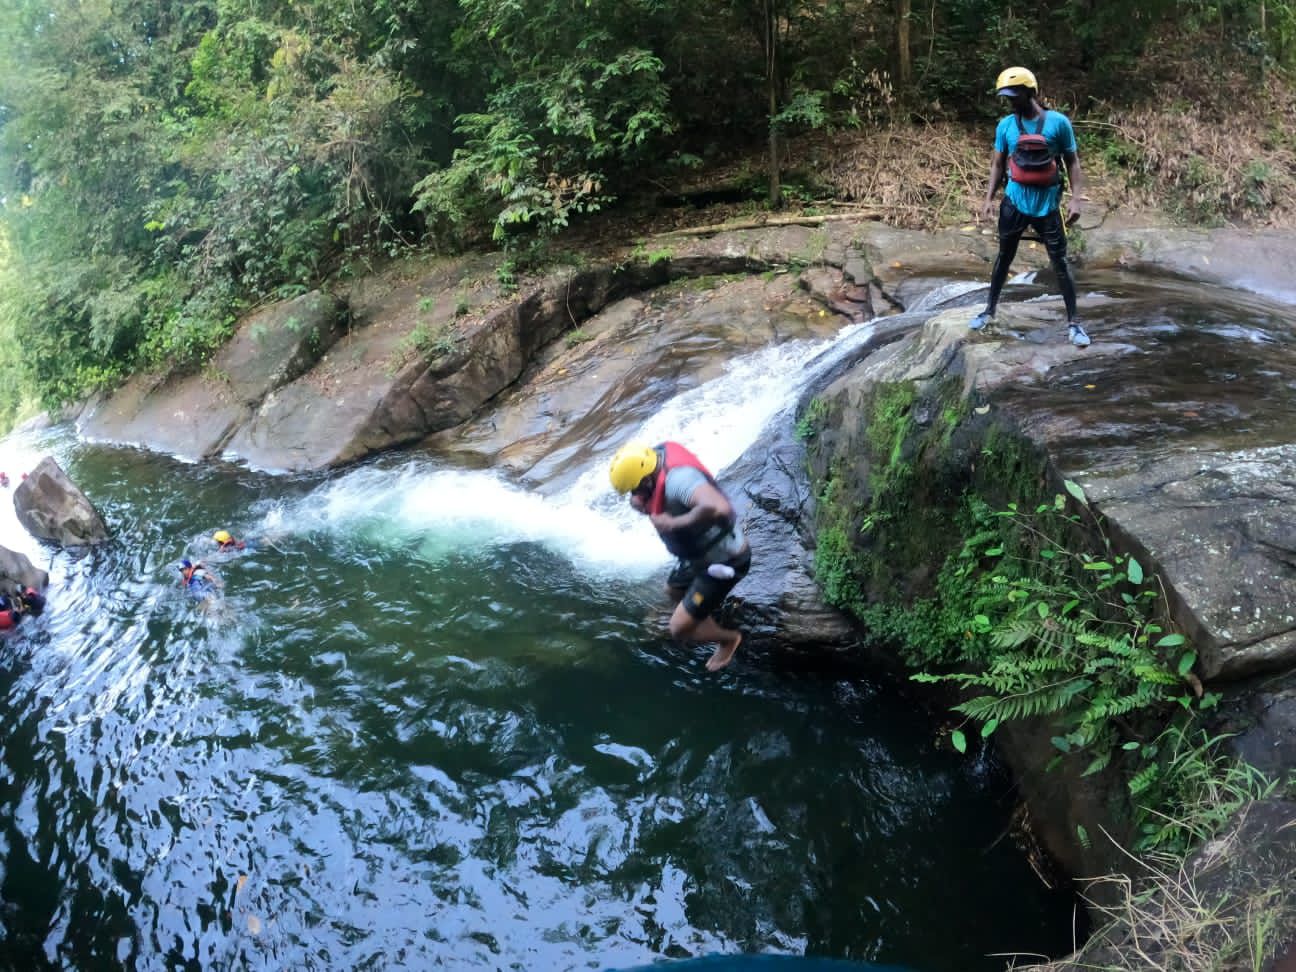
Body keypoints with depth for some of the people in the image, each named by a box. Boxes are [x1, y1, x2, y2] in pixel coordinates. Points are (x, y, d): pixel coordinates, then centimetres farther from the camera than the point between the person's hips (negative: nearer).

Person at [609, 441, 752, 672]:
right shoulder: (659, 455, -11)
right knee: (674, 589, 32)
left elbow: (718, 508, -55)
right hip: (701, 554, 9)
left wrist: (673, 523, -41)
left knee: (679, 628, -4)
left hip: (723, 561, -9)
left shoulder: (678, 478, -38)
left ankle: (729, 639, 23)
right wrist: (642, 503, -16)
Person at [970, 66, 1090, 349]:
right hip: (1014, 202, 2)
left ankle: (1073, 322, 8)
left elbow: (1072, 162, -1)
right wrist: (988, 198, 3)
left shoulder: (1058, 123, -6)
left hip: (1047, 205, -2)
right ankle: (989, 310, 27)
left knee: (1060, 262, 1)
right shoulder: (1005, 126, 1)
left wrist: (1076, 198, -9)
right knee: (1004, 257, 14)